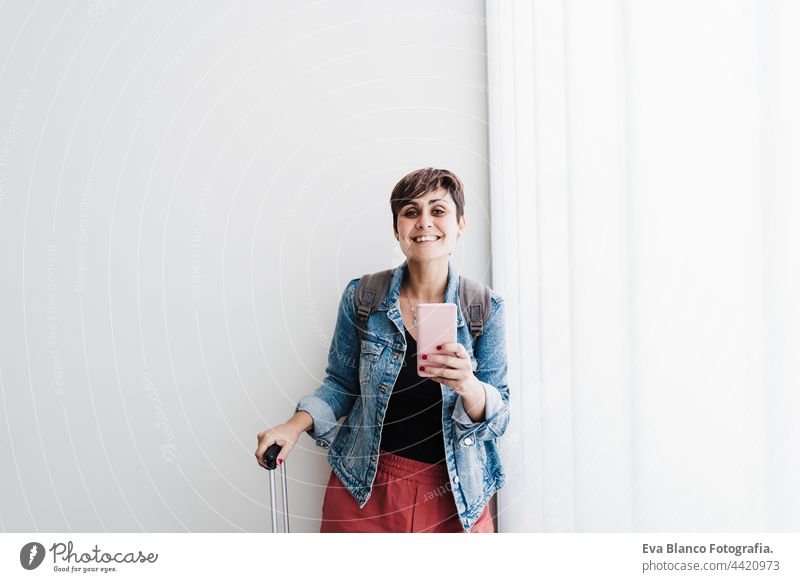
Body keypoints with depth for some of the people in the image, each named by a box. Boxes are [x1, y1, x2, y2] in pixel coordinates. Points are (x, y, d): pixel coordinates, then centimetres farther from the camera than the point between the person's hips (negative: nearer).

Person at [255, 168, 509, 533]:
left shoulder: (485, 308, -9)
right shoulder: (362, 297, -7)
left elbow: (498, 418, -8)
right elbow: (342, 384, 4)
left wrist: (467, 385, -29)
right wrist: (296, 424, -13)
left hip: (454, 495, 0)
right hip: (365, 489, 1)